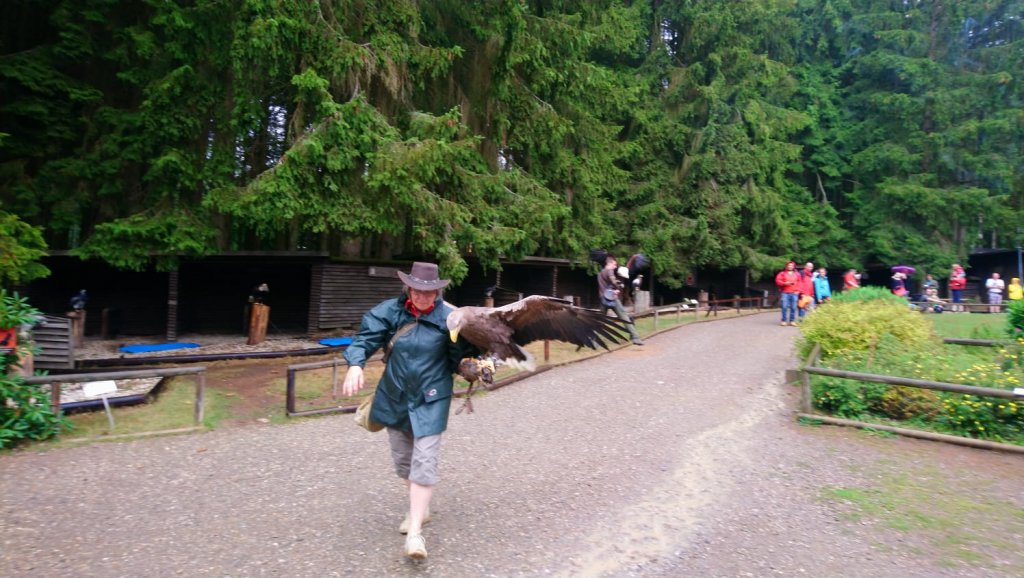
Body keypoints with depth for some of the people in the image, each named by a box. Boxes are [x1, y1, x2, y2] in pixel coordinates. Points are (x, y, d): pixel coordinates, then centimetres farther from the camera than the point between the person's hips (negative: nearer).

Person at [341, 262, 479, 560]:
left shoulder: (448, 317, -11)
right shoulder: (389, 310, -8)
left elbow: (460, 355, -3)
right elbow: (366, 337, -15)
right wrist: (355, 364, -30)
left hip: (431, 400, -3)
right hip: (394, 397, 4)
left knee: (424, 462, -9)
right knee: (402, 459, 17)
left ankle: (415, 532, -1)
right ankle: (420, 508, 42)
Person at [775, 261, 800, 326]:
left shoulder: (797, 274, 16)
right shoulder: (782, 273, 10)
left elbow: (799, 283, 12)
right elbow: (778, 281, 1)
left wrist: (798, 291, 1)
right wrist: (785, 283, -13)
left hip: (794, 293, 2)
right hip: (785, 293, -2)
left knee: (793, 307, -2)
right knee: (784, 307, -8)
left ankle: (792, 321, 5)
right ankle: (784, 321, -2)